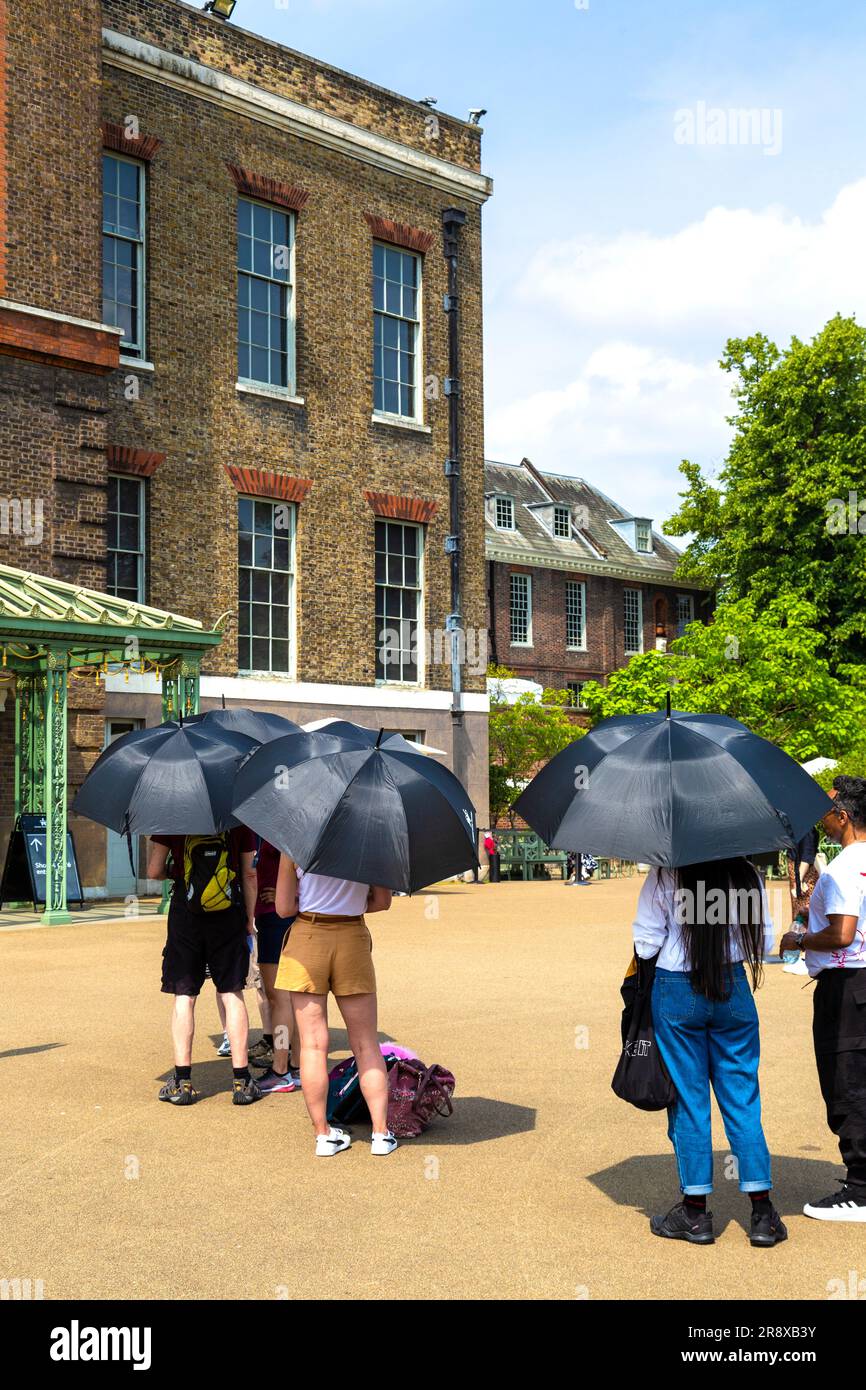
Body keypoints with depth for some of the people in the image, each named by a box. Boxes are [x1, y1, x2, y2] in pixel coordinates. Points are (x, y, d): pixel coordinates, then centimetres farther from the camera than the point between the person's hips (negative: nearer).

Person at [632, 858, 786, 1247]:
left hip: (676, 992, -2)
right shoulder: (747, 877, -2)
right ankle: (762, 1213, 12)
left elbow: (645, 945, -8)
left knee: (688, 1100, 7)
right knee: (742, 1100, 10)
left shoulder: (665, 877, -9)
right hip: (734, 991, 2)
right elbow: (764, 944, 2)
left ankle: (695, 1212, 14)